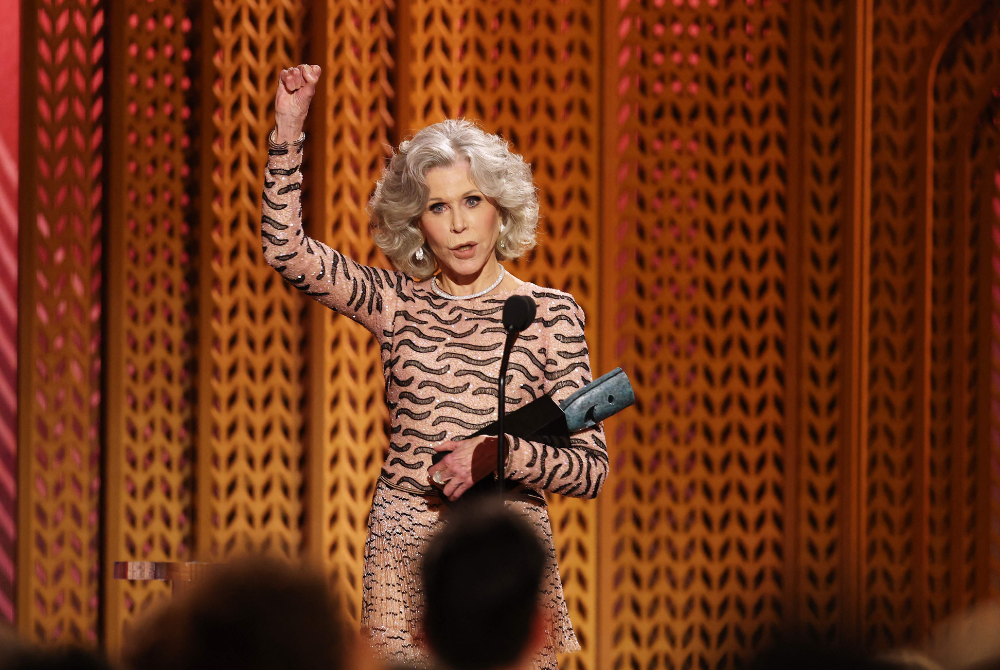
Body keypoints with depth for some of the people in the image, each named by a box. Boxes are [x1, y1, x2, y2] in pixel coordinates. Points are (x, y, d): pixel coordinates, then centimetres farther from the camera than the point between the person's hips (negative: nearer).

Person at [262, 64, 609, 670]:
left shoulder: (550, 314, 2)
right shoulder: (399, 303, 8)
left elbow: (592, 469, -1)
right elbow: (287, 249, -3)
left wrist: (500, 453, -17)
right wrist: (289, 130, -8)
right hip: (405, 553, 1)